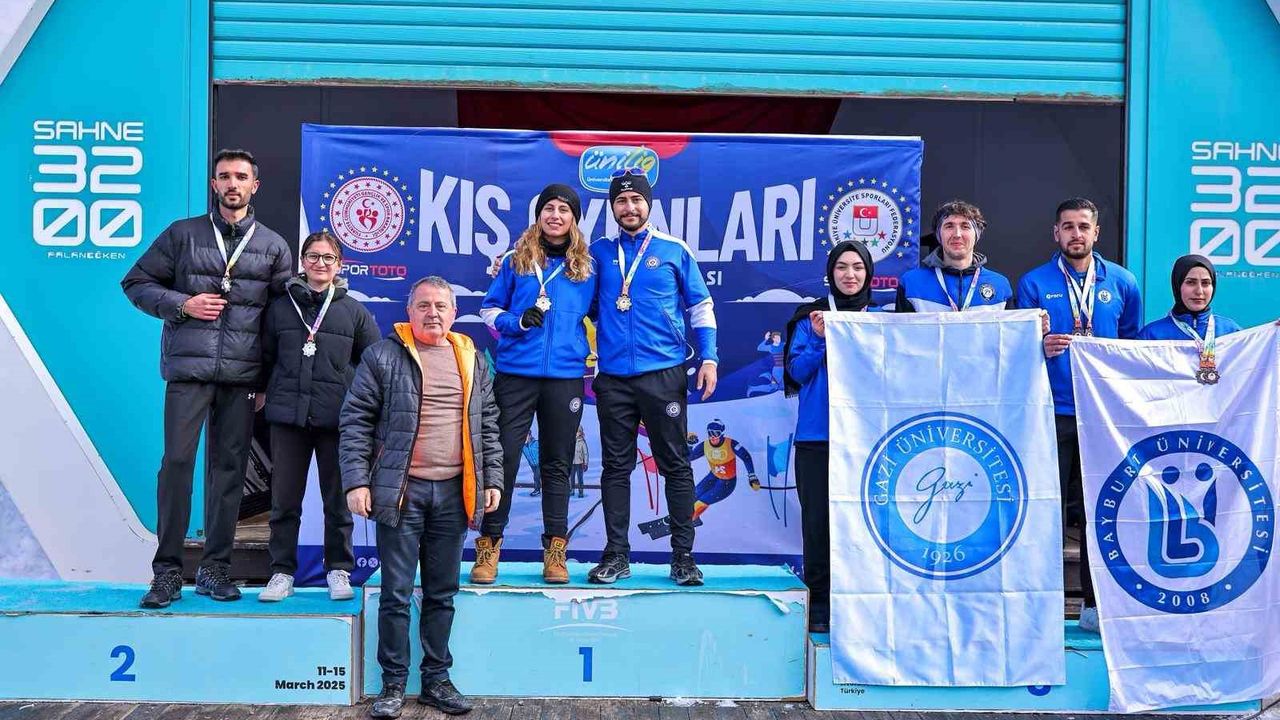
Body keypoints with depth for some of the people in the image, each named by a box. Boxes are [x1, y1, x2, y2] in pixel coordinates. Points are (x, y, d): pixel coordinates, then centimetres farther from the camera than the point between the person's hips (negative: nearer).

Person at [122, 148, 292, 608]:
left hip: (242, 375, 1)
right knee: (177, 461, -7)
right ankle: (167, 570, 3)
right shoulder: (183, 234, 10)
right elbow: (137, 283, 12)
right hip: (189, 368, -1)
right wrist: (181, 304, -6)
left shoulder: (272, 246, 13)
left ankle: (216, 568, 13)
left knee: (229, 468, 4)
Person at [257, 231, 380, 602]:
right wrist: (265, 389, 7)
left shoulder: (355, 312, 5)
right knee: (284, 500, 6)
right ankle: (282, 571, 18)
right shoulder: (280, 307, 8)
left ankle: (338, 570, 19)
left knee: (338, 499, 7)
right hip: (288, 417, 1)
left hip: (338, 418, -1)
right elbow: (266, 355, 16)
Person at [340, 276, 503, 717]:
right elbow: (355, 422, -3)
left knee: (442, 594, 11)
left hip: (454, 492, 3)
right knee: (396, 594, 2)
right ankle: (393, 684, 15)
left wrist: (492, 479, 8)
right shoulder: (383, 356, 0)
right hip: (401, 490, -3)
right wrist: (356, 481, -10)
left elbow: (488, 425, 15)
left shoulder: (472, 358, 12)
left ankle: (437, 680, 22)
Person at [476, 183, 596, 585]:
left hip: (566, 376, 1)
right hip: (516, 373, -1)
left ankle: (554, 551, 16)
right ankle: (489, 545, 10)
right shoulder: (516, 261, 7)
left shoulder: (586, 266, 9)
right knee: (504, 457, 0)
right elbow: (489, 308, 10)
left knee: (556, 464, 8)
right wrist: (517, 322, -9)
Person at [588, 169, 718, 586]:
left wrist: (708, 358, 0)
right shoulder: (599, 252, 10)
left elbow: (700, 306, 8)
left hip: (663, 374, -2)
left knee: (675, 465, 2)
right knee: (616, 466, 6)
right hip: (613, 377, 2)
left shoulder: (674, 250, 5)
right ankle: (616, 555, 15)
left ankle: (683, 556, 11)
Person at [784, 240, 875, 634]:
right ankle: (820, 602, 11)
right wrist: (820, 339, -14)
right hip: (816, 434, 0)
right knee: (817, 518, 0)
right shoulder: (810, 317, 9)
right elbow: (797, 371, 1)